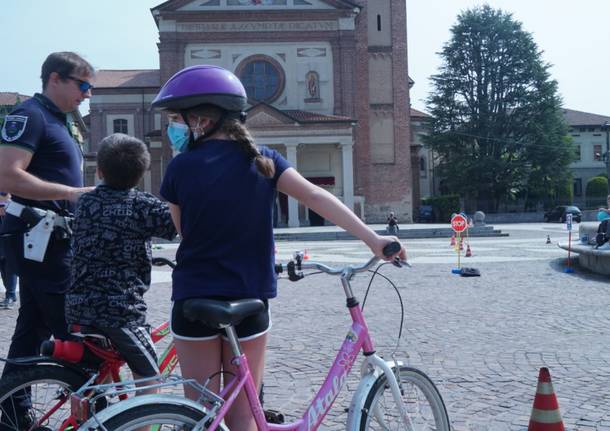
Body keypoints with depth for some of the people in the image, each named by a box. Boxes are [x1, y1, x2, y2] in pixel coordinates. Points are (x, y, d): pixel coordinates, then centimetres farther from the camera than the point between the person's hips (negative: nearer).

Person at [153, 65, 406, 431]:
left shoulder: (182, 168, -6)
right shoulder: (261, 159, -1)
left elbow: (184, 230, 5)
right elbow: (317, 197, -10)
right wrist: (374, 239, -13)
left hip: (194, 301, -1)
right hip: (249, 301, 2)